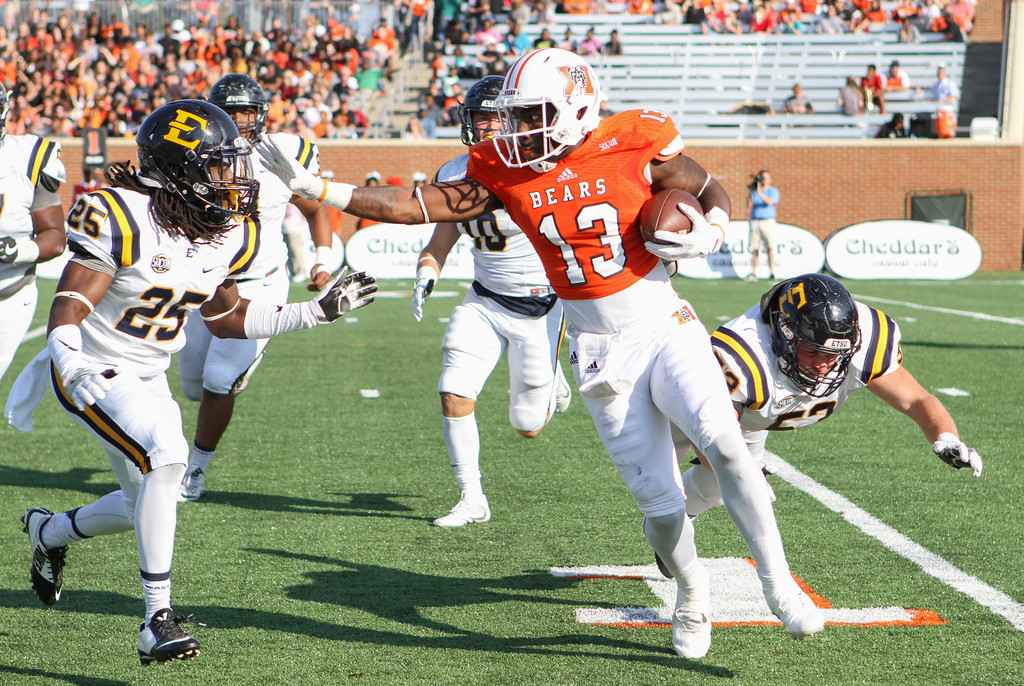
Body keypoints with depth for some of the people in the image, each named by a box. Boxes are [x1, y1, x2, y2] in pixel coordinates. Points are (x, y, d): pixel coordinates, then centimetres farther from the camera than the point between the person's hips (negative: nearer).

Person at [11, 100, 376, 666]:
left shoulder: (228, 235, -1)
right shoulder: (123, 220, -23)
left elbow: (227, 319, 12)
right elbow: (68, 310, -25)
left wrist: (316, 312, 7)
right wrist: (68, 366, -43)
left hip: (148, 379, 8)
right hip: (92, 371, -8)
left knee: (147, 506, 13)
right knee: (166, 455, -29)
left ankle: (49, 531, 45)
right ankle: (158, 622, -23)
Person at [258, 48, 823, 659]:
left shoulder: (635, 145, -8)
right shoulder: (505, 174, -2)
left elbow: (713, 192, 7)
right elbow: (414, 208, -3)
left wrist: (708, 234, -15)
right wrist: (312, 188, -8)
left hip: (665, 329, -2)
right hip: (602, 354, 2)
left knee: (724, 444, -26)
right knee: (660, 504, -2)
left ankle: (779, 585, -10)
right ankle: (692, 594, 29)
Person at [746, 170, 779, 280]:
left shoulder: (773, 191, 4)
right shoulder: (754, 191, 12)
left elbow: (770, 202, -15)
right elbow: (749, 206, 2)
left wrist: (759, 192, -23)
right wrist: (751, 191, -4)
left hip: (768, 221, -3)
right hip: (755, 222, 3)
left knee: (770, 248, -8)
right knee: (754, 249, 2)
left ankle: (772, 273, -8)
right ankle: (753, 274, 4)